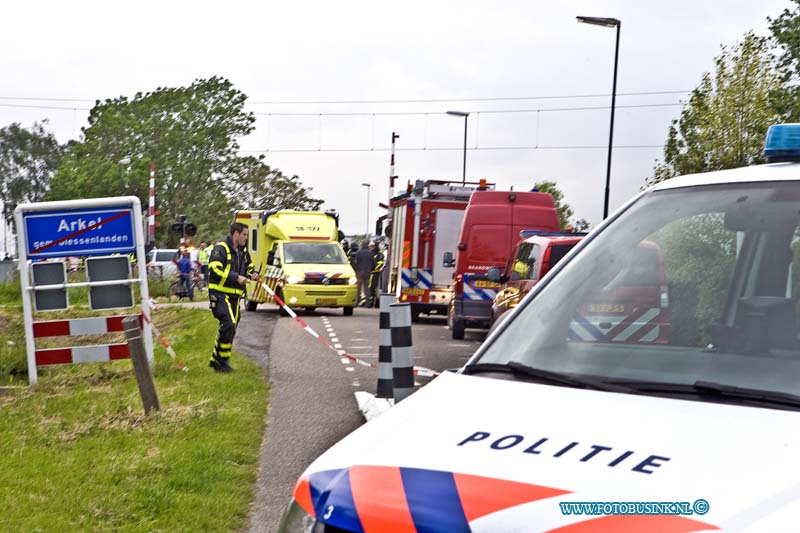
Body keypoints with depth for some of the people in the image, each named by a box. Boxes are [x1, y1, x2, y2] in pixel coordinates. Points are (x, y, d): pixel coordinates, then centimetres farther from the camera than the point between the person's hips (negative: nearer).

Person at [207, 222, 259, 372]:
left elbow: (249, 267, 31)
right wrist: (236, 277, -23)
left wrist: (252, 274, 6)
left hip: (234, 296, 9)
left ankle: (215, 359, 22)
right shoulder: (220, 249, -9)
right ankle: (222, 361, -13)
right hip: (220, 294, -9)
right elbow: (214, 269, -19)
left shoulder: (243, 252, 17)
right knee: (228, 325, -21)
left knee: (230, 328, 10)